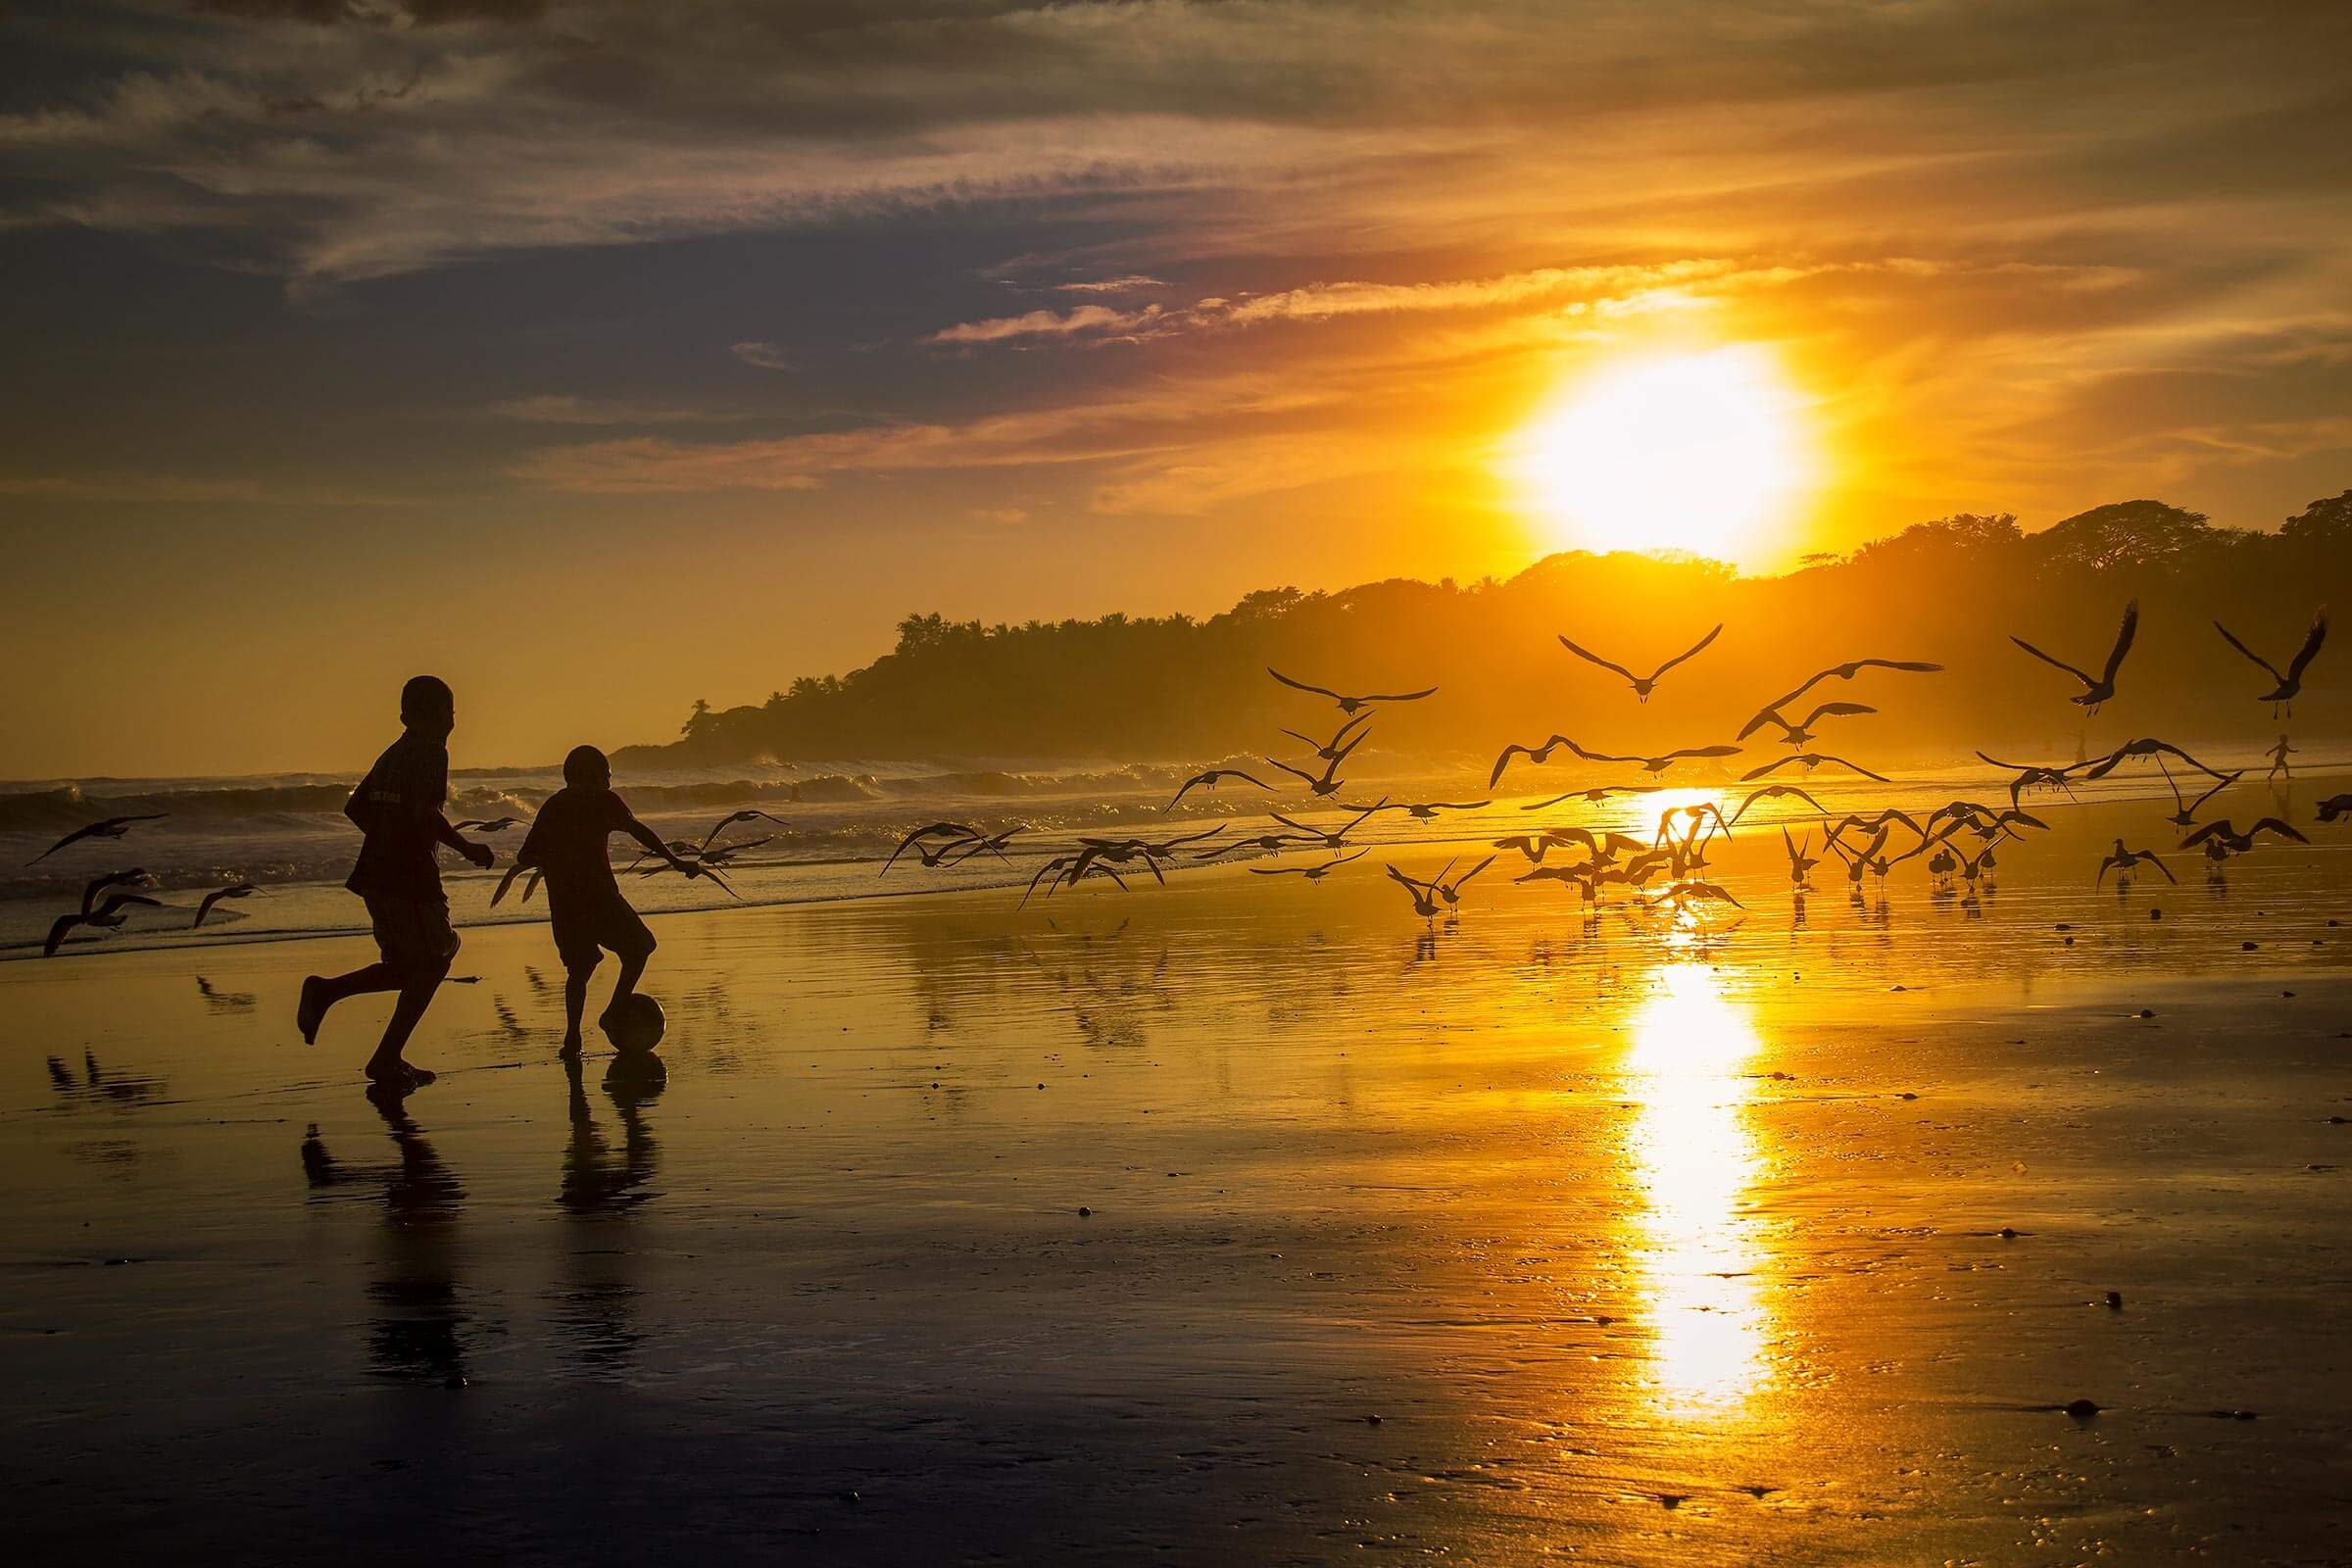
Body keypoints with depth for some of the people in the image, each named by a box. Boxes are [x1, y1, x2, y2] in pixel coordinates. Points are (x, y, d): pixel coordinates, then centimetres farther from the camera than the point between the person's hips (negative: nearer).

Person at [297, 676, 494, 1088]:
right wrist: (467, 849, -12)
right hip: (411, 878, -8)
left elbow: (355, 807, 20)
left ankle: (324, 991, 0)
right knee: (431, 964, 5)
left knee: (406, 968, 18)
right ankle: (386, 1061, 2)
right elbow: (425, 812, -24)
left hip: (375, 873, 8)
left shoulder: (394, 753, 17)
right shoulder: (431, 751, -10)